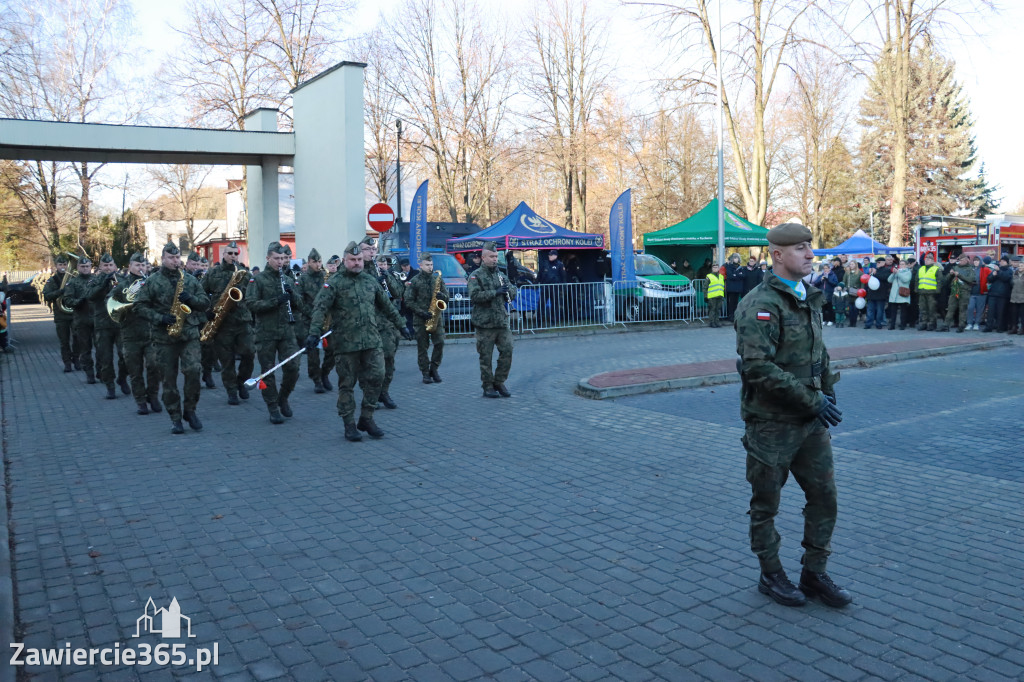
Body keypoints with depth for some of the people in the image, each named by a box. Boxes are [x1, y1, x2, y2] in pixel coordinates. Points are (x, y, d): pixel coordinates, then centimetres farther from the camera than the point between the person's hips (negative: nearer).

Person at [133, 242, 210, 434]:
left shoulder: (190, 279, 9)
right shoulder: (152, 281, 2)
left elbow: (205, 302, 10)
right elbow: (140, 306, 0)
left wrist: (192, 299, -11)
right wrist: (159, 318, -14)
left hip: (189, 333, 1)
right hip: (164, 337, 0)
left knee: (193, 370, -15)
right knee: (169, 379, 4)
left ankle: (190, 410, 5)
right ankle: (175, 418, 15)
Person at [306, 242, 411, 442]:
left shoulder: (371, 280, 14)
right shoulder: (334, 282, -3)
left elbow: (387, 306, 23)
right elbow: (320, 308, -13)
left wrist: (401, 325, 27)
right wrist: (314, 332, -26)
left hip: (372, 341, 4)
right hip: (345, 343, -4)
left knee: (376, 377, 0)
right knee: (347, 384, 3)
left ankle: (366, 418, 16)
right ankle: (349, 425, 13)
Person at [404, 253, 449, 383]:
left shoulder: (438, 279, 11)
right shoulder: (414, 281, 1)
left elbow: (447, 297, 14)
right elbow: (409, 301, -2)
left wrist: (443, 296, -10)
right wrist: (421, 312, -13)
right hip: (420, 319, -2)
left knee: (440, 343, -7)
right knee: (422, 347, 1)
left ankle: (433, 369, 10)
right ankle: (425, 373, 9)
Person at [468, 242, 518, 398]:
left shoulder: (500, 275, 15)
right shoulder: (476, 276, -2)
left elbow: (513, 293, 21)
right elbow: (474, 295, -17)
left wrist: (509, 289, -2)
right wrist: (495, 292, -19)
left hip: (502, 321, 5)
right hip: (484, 322, -5)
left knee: (507, 351, -2)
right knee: (486, 356, 2)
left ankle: (499, 382, 13)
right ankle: (488, 387, 12)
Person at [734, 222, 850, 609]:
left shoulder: (809, 299, 11)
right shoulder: (760, 305, -17)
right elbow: (758, 367, -26)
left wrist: (828, 389, 8)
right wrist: (812, 400, -22)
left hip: (811, 421, 8)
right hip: (771, 422, -8)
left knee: (824, 495, 11)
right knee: (766, 504, 9)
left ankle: (814, 575, 26)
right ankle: (771, 576, 26)